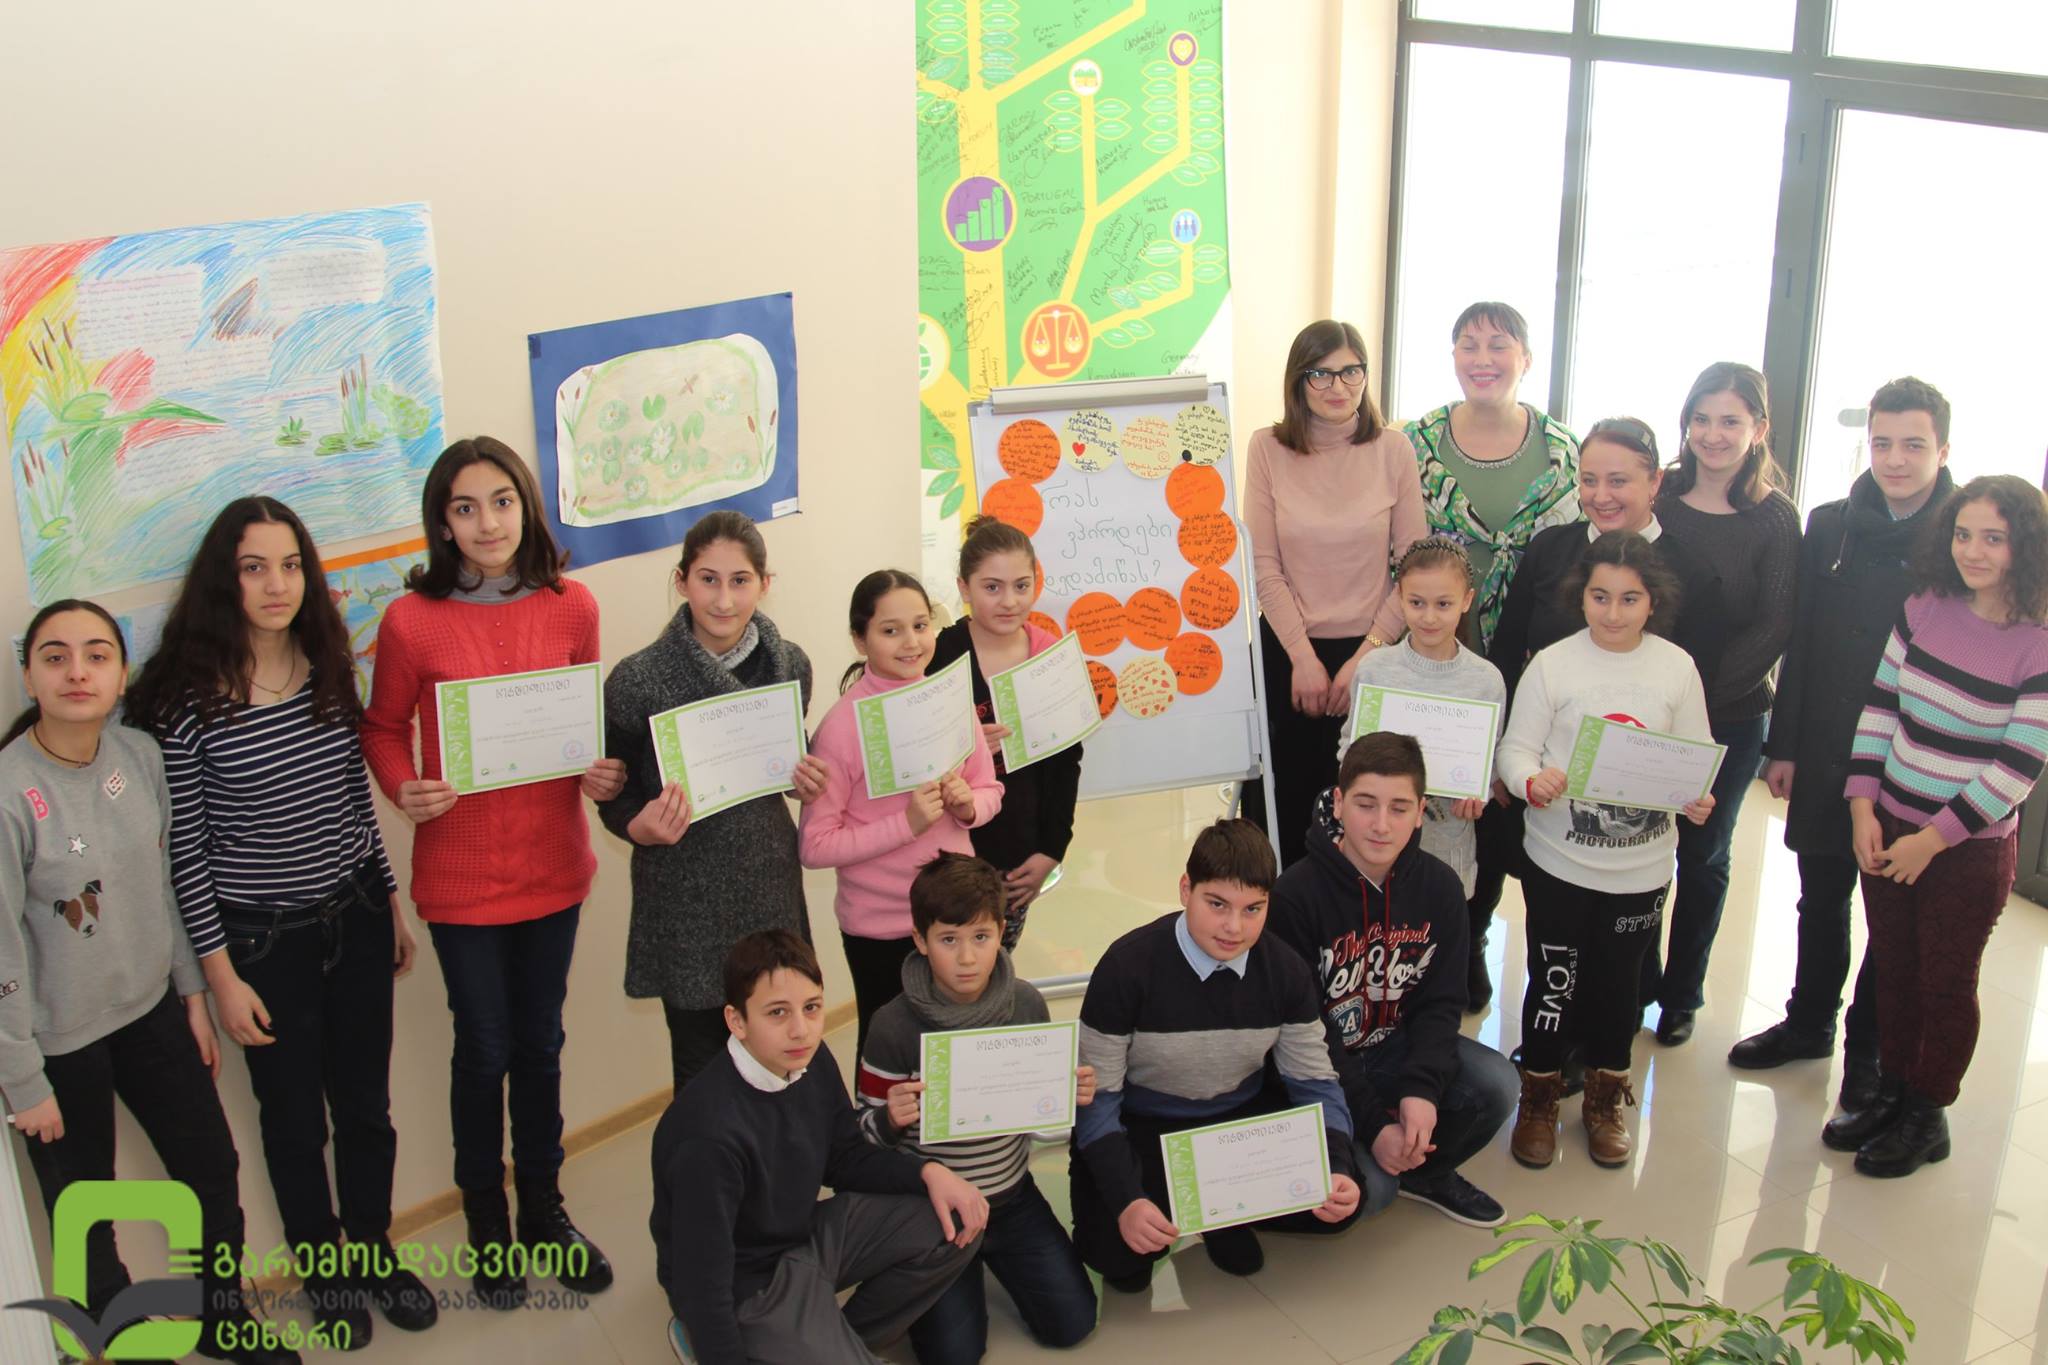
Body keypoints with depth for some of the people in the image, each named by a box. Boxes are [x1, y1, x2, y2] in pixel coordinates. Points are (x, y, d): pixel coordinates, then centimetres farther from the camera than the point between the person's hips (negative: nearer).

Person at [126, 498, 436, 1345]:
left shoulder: (329, 671, -2)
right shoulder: (187, 700, -16)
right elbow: (186, 850, -12)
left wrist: (391, 903, 13)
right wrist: (221, 973, -10)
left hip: (355, 920, 4)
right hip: (263, 941, -4)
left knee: (366, 1105, 17)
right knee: (295, 1119, 14)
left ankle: (376, 1253, 40)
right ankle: (323, 1270, 38)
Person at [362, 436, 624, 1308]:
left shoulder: (571, 607, -5)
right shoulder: (412, 621, -13)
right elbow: (384, 729, 0)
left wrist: (602, 771, -10)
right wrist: (404, 790, -18)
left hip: (552, 863, 3)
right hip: (461, 875, -2)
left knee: (540, 1043, 17)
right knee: (484, 1050, 11)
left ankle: (543, 1206, 38)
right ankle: (487, 1220, 34)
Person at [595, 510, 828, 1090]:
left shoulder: (790, 664, 0)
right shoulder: (638, 681, -12)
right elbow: (615, 797, -2)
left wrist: (805, 778, -4)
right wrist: (641, 827, -23)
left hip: (770, 889, 3)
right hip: (685, 905, -3)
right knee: (703, 1068, 7)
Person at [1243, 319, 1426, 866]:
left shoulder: (1393, 448, -3)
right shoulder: (1268, 448, -3)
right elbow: (1263, 564, -4)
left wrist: (1366, 655, -8)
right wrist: (1303, 657, -8)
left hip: (1369, 652, 0)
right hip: (1286, 651, 0)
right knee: (1280, 800, 8)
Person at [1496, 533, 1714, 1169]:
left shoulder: (1676, 667, -1)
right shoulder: (1553, 664, -7)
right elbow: (1516, 748, -6)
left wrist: (1698, 799, -14)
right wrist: (1532, 780, -27)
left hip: (1642, 866, 2)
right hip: (1560, 861, -2)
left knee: (1618, 982, 15)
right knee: (1555, 981, 6)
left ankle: (1605, 1098, 35)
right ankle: (1539, 1098, 27)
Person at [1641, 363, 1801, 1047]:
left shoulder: (1775, 518, -5)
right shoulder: (1657, 498, 1)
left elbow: (1774, 626, -10)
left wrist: (1700, 689, -19)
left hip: (1729, 720, -2)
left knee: (1702, 857, 12)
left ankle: (1681, 996, 27)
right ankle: (1637, 983, 26)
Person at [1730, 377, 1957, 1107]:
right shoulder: (1830, 527, 1)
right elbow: (1801, 643, 4)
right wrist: (1784, 745, 4)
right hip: (1825, 756, 3)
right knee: (1821, 897, 17)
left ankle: (1869, 1048, 27)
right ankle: (1809, 1021, 35)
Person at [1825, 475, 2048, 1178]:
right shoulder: (1925, 607, -1)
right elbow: (1880, 704, 3)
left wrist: (1933, 839, -15)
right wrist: (1863, 806, -5)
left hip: (1971, 849, -4)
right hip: (1887, 828, 4)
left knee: (1946, 982, 10)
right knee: (1892, 967, 15)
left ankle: (1928, 1115, 27)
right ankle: (1892, 1091, 33)